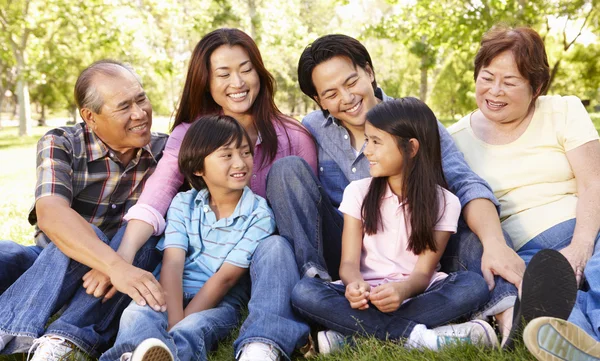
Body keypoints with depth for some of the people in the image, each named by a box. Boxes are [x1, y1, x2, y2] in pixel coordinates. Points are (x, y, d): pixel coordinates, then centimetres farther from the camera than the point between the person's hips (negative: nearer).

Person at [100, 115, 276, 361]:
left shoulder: (259, 215, -4)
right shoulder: (183, 204, 6)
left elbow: (225, 278, -10)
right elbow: (172, 264, -7)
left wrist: (182, 324, -16)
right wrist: (174, 321, -24)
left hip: (220, 302, -2)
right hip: (175, 295, 2)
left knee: (191, 330, -35)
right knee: (136, 314, -30)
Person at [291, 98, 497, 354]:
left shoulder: (443, 202, -1)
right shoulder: (358, 192, 3)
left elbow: (423, 272, -9)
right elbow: (349, 261, -5)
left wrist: (403, 289, -33)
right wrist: (356, 284, -29)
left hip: (414, 294, 0)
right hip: (368, 295, 1)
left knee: (474, 285, -29)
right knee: (304, 291, -27)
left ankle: (351, 336, -30)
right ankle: (418, 335, -30)